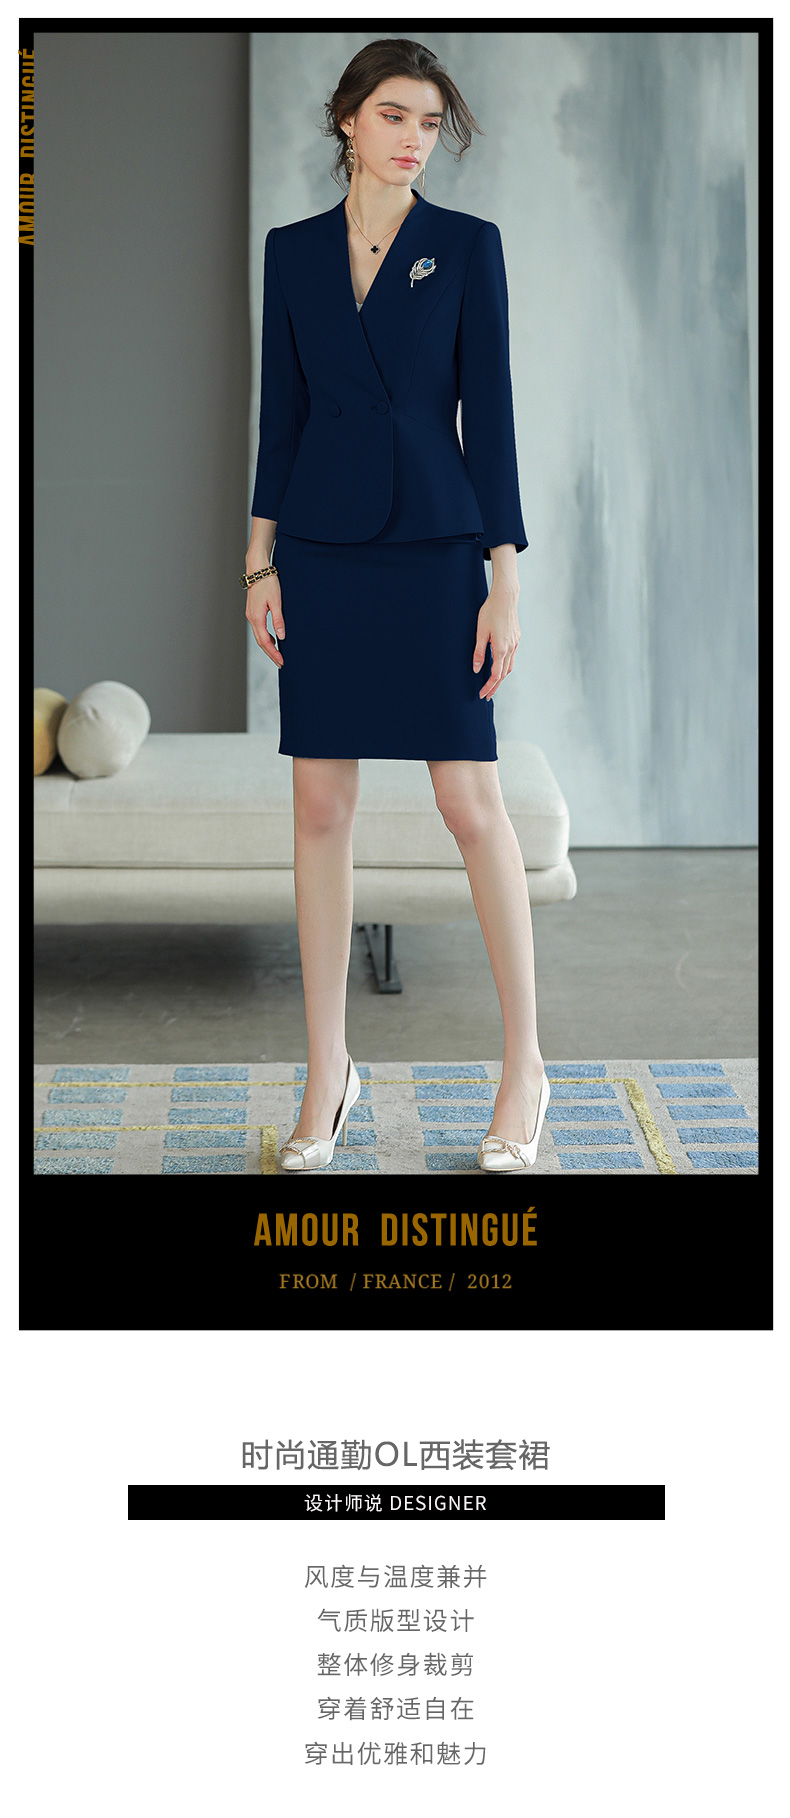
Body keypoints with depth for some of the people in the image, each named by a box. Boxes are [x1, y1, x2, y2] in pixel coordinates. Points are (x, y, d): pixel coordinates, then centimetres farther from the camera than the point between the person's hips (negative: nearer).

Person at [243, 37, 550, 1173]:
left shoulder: (467, 246, 0)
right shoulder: (292, 251, 8)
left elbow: (490, 412, -3)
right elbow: (280, 409, 11)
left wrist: (506, 579, -8)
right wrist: (262, 560, 5)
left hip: (435, 547, -3)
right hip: (323, 552, 3)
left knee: (470, 801, -4)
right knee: (321, 804, 3)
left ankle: (525, 1066, 8)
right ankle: (329, 1068, 13)